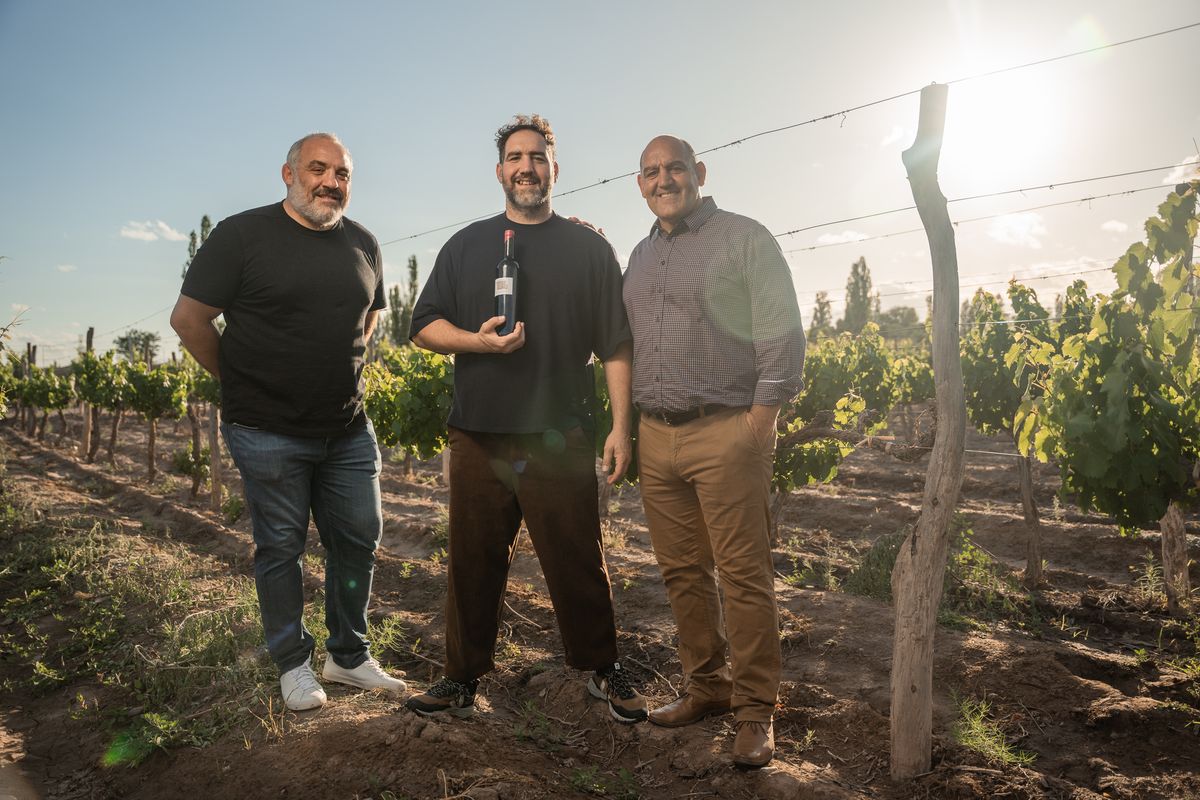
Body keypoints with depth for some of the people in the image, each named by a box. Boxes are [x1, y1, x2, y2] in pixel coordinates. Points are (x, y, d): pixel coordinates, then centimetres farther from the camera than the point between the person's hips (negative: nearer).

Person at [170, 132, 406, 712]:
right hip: (269, 433, -4)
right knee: (280, 548, 6)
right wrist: (240, 382, 1)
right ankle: (292, 663, 24)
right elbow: (188, 318, -5)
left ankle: (349, 656, 27)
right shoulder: (243, 235, -7)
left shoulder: (363, 245, 7)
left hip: (349, 430, 5)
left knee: (359, 539, 10)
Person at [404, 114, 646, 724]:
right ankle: (463, 678, 23)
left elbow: (616, 345, 5)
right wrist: (478, 340, -9)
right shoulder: (466, 245, 15)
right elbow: (424, 325, 11)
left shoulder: (587, 248, 10)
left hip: (561, 439, -2)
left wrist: (621, 425, -3)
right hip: (478, 438, 2)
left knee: (579, 565, 3)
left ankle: (604, 671, 22)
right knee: (473, 564, 7)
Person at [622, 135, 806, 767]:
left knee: (743, 576, -3)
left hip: (726, 432, -6)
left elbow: (782, 333, -6)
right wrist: (630, 423, 13)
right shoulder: (640, 256, 19)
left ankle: (754, 710, 10)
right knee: (682, 572, 11)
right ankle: (707, 688, 26)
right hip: (655, 436, 6)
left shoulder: (744, 238, 0)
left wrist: (761, 419, -12)